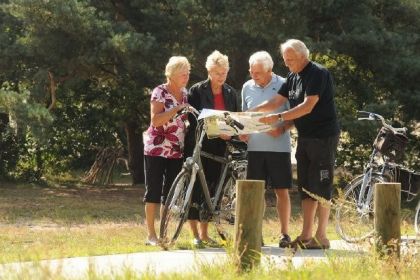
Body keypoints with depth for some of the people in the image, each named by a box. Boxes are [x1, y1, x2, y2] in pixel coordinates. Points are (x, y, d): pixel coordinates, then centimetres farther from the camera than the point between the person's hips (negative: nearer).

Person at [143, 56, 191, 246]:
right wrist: (177, 109, -25)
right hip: (157, 149, -6)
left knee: (170, 193, 5)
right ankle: (151, 235, -2)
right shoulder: (160, 93, -10)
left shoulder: (184, 93, 10)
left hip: (176, 151, 6)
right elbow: (156, 120, -21)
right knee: (154, 192, -4)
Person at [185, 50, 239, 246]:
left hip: (218, 147, 4)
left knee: (211, 189, 7)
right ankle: (195, 235, -3)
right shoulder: (197, 91, -4)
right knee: (196, 188, -6)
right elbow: (193, 120, -10)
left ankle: (204, 234, 14)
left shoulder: (230, 93, 11)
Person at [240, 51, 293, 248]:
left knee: (281, 190, 1)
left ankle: (284, 233, 7)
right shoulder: (247, 87, 9)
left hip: (278, 146, -3)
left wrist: (282, 128, -18)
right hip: (255, 147, 3)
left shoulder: (283, 86, -4)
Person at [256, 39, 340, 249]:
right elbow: (276, 102, 12)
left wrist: (279, 118, -25)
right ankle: (306, 235, 10)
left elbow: (308, 106, -22)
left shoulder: (318, 74, -14)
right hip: (305, 137, 9)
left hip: (323, 137, -9)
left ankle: (321, 237, -5)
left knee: (321, 186, -7)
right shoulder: (293, 78, 13)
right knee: (305, 187, 8)